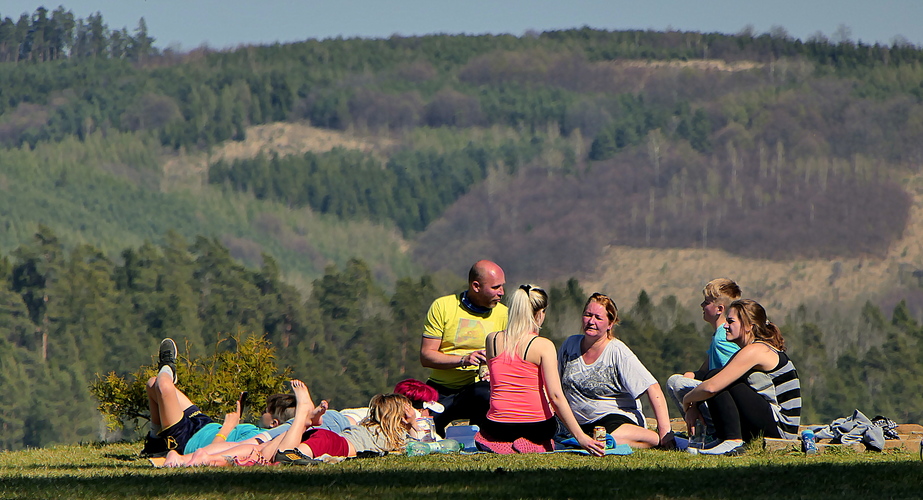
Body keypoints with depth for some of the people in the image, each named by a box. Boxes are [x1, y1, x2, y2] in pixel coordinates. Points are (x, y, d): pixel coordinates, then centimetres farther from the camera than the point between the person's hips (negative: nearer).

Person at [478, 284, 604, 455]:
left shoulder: (492, 340, -1)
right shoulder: (543, 346, -12)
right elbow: (555, 396, -18)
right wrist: (580, 437, -18)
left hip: (498, 428, 2)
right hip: (535, 428, -2)